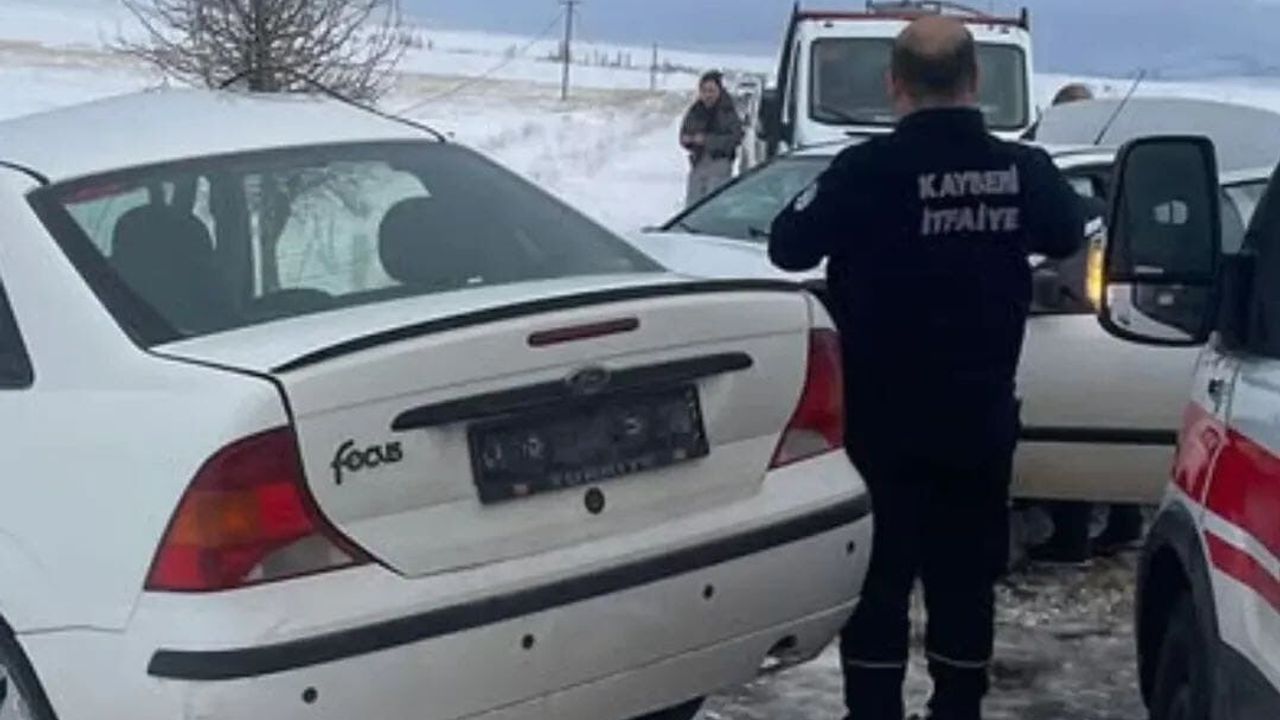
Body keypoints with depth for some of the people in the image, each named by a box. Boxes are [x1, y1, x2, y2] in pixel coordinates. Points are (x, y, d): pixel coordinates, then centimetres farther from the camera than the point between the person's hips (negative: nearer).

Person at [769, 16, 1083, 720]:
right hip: (979, 418, 3)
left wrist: (833, 196, 13)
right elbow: (1067, 235, 16)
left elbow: (789, 247, -5)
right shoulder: (1024, 170, -4)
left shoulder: (867, 169, -17)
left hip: (881, 419, -3)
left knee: (877, 580, 6)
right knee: (965, 579, 13)